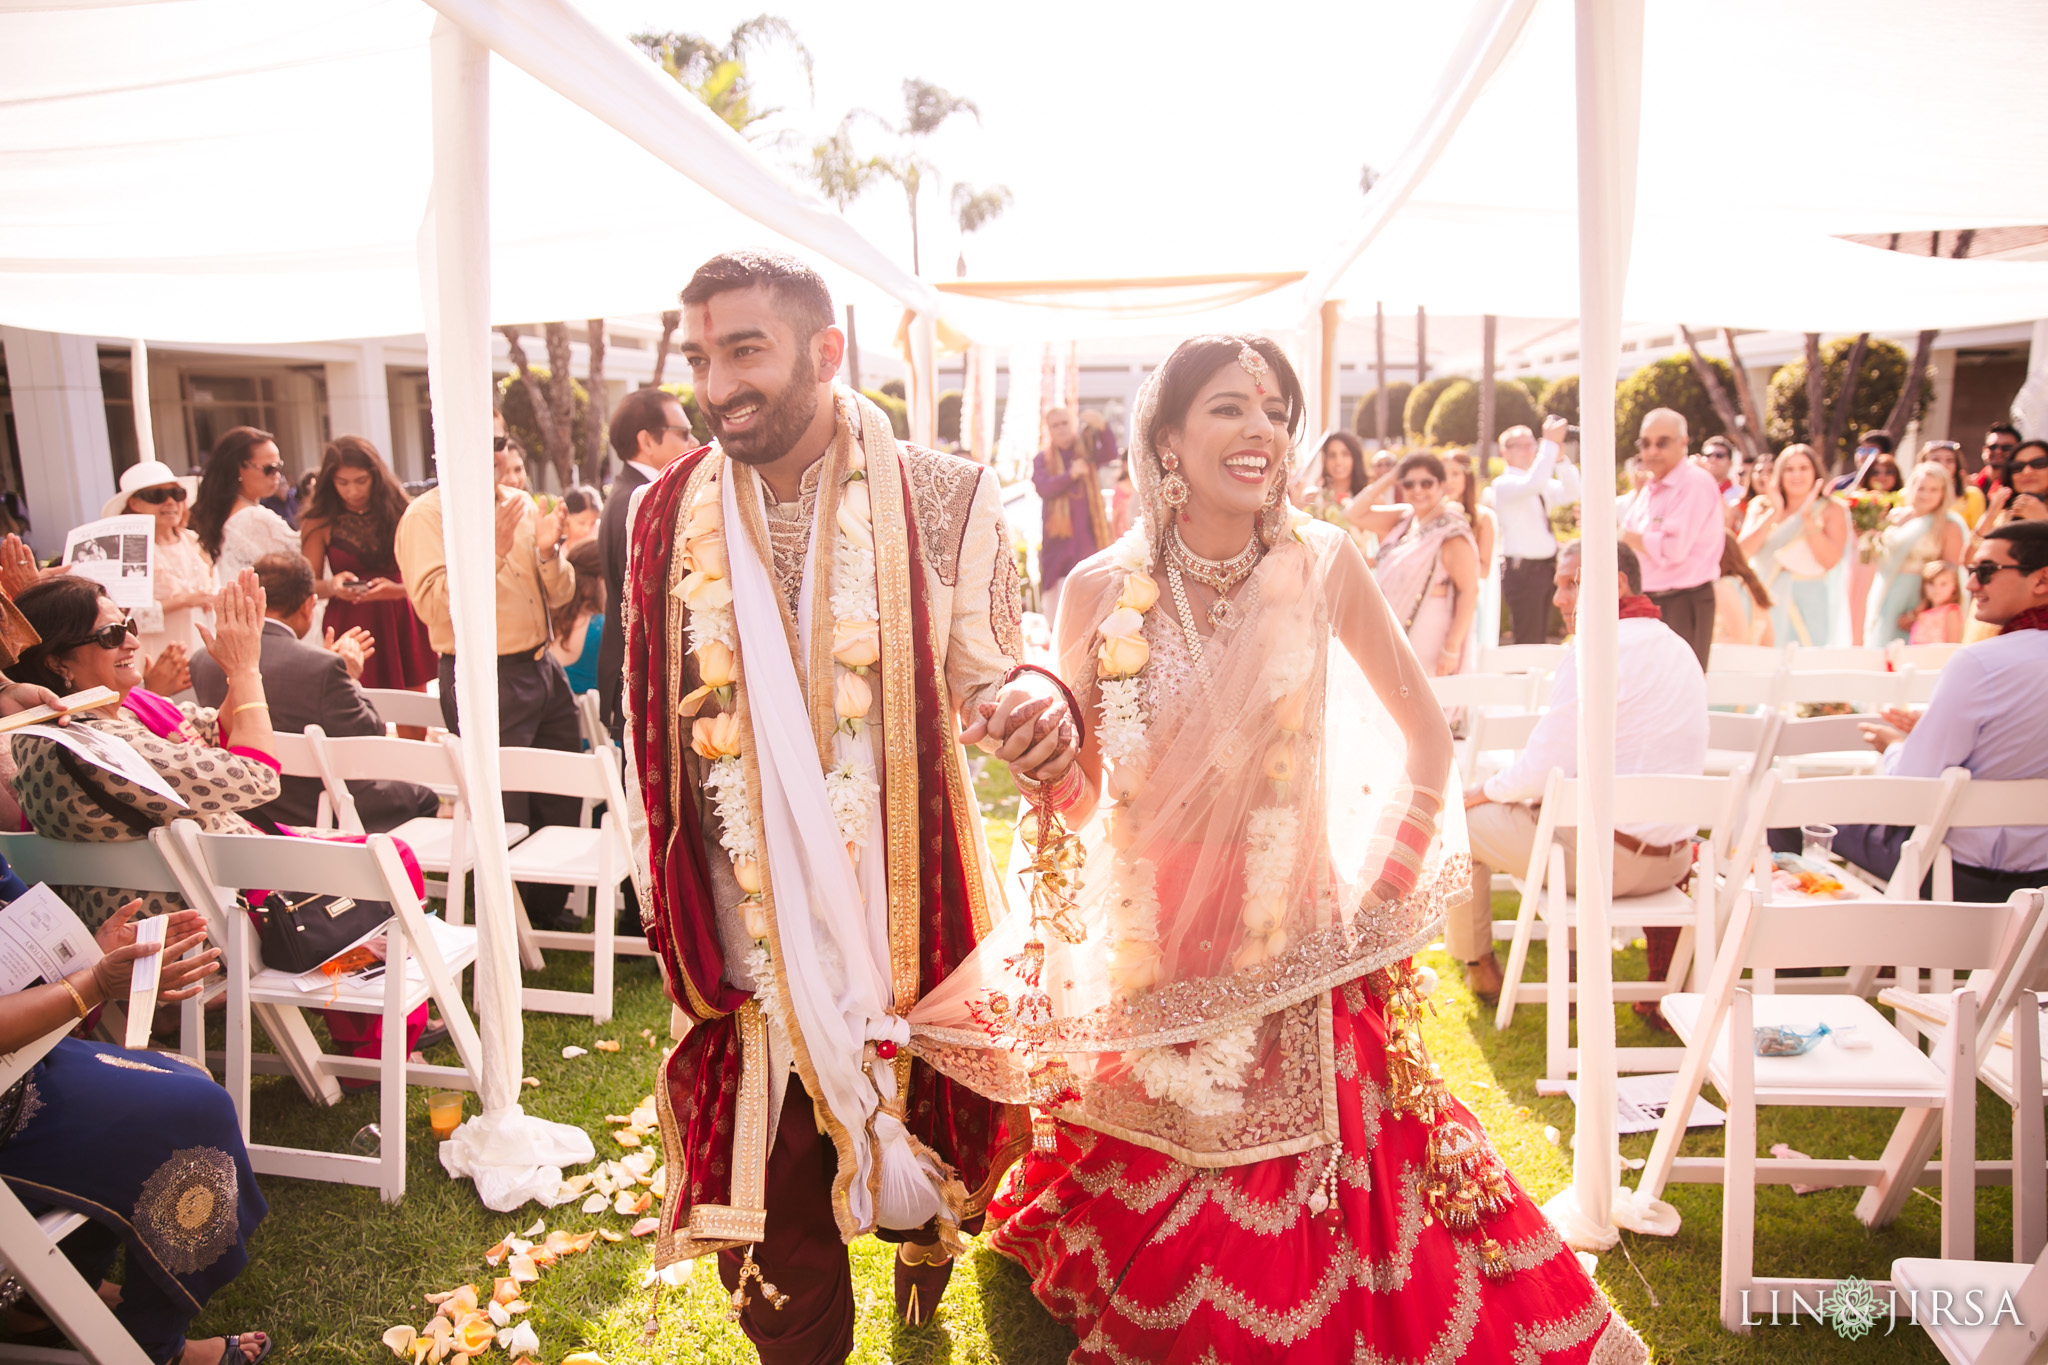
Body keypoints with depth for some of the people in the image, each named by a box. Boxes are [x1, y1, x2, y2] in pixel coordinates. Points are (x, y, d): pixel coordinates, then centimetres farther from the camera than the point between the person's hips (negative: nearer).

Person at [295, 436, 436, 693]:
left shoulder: (399, 512, 4)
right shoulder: (319, 523, 3)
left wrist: (397, 589, -20)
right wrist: (333, 586, -18)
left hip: (401, 624, 1)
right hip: (350, 628, -1)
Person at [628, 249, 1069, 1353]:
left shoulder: (945, 499, -7)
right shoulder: (671, 514, 0)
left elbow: (985, 684, -5)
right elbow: (651, 730, 6)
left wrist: (1038, 706, -29)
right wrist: (664, 906, 7)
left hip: (912, 918, -1)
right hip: (750, 940, 1)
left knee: (926, 1152, 21)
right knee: (770, 1222, 11)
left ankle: (926, 1248, 55)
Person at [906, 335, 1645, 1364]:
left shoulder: (1321, 565, -7)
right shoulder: (1102, 590, -7)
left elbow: (1425, 738, 2)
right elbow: (1068, 778, 3)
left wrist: (1382, 894, -1)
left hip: (1296, 949, 0)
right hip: (1149, 951, 1)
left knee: (1295, 1221, 6)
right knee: (1149, 1209, 15)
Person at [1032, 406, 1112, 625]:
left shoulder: (1087, 454, 11)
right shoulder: (1042, 459, 10)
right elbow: (1043, 488, -9)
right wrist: (1070, 474, -25)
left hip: (1087, 537, 0)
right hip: (1058, 541, 0)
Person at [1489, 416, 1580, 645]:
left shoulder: (1542, 485, 16)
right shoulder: (1504, 484, -10)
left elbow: (1571, 493, 6)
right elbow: (1534, 483, -28)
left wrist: (1560, 458, -5)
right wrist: (1550, 443, -25)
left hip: (1544, 567, 9)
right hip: (1522, 568, -9)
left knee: (1540, 638, 14)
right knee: (1527, 642, -9)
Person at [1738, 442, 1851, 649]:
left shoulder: (1831, 509, 3)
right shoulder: (1761, 507, 9)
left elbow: (1830, 560, -11)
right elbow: (1743, 551, -6)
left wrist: (1807, 517, -14)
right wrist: (1774, 514, -11)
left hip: (1813, 606, -1)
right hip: (1771, 606, 2)